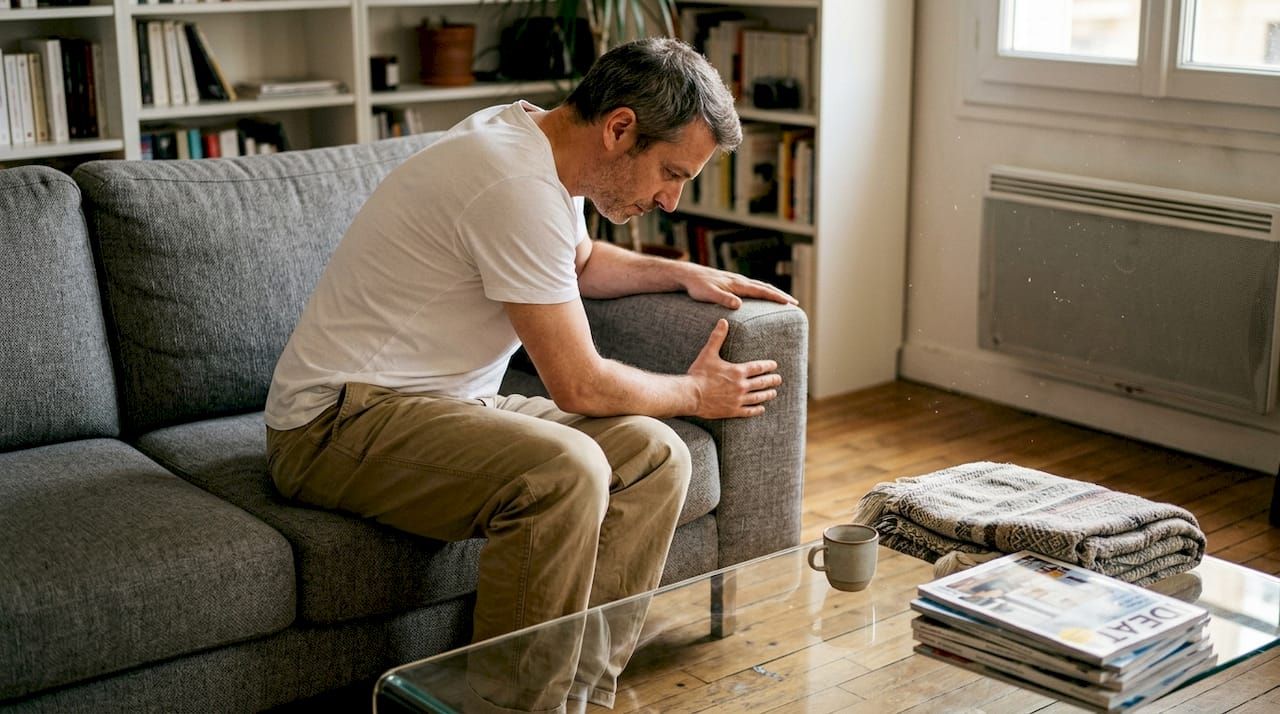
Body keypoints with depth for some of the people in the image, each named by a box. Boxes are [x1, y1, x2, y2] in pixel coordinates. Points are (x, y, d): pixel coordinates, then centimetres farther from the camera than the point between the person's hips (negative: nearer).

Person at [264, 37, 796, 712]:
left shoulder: (537, 140, 8)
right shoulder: (517, 185, -24)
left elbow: (581, 262, 31)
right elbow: (580, 386, -19)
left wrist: (682, 273, 15)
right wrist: (695, 392, -2)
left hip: (442, 402, 10)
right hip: (341, 422, -10)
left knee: (654, 456, -5)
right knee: (566, 471, -33)